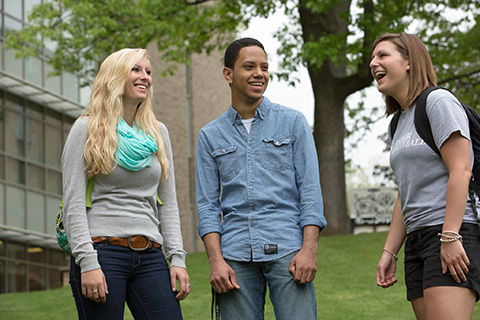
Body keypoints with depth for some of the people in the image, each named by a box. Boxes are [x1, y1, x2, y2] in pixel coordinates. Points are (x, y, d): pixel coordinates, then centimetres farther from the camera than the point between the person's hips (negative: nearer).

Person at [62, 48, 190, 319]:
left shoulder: (158, 132, 16)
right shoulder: (87, 129, 2)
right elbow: (73, 203, -4)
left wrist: (177, 258, 5)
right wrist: (87, 263, -14)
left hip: (150, 256, 4)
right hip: (102, 251, -4)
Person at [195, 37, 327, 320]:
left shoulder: (292, 122, 10)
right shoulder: (210, 136, 14)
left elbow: (310, 189, 4)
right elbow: (207, 204, 9)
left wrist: (309, 249, -8)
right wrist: (216, 260, -4)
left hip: (286, 250, -1)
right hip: (235, 255, 2)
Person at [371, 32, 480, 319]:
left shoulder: (439, 101, -3)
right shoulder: (401, 122, 22)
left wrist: (450, 237, -21)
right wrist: (389, 252, 14)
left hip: (455, 232, -8)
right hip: (417, 239, 8)